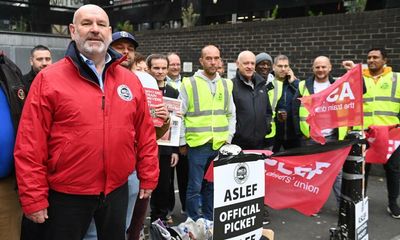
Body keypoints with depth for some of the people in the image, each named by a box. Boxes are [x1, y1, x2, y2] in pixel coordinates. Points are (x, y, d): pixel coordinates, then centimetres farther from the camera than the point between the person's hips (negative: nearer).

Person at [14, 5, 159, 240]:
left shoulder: (131, 80, 3)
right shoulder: (48, 79, -8)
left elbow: (145, 134, 7)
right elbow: (30, 145, -11)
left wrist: (148, 178, 6)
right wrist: (34, 198, -11)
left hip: (117, 191, 4)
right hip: (66, 194, -3)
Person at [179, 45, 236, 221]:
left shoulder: (226, 85, 10)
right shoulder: (189, 84, -3)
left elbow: (231, 115, 17)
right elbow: (179, 116, -2)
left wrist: (228, 138, 8)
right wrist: (182, 142, -2)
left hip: (220, 145, 4)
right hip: (198, 145, -4)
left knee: (212, 186, 14)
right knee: (195, 187, 3)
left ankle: (209, 221, 27)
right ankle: (194, 223, 17)